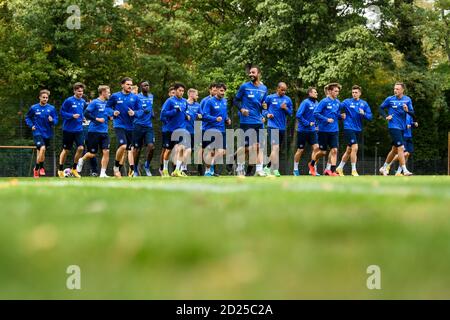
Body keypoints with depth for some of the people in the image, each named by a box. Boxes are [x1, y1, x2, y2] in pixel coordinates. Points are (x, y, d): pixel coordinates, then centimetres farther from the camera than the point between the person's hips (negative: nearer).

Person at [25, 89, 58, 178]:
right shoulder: (34, 108, -2)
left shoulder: (51, 108, 0)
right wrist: (31, 125, -3)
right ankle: (40, 167, -10)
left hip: (47, 133, 3)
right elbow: (27, 118, 12)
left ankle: (37, 168, 31)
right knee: (42, 148, -23)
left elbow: (56, 120, 3)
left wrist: (52, 121, -19)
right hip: (37, 132, -3)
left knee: (40, 152, 13)